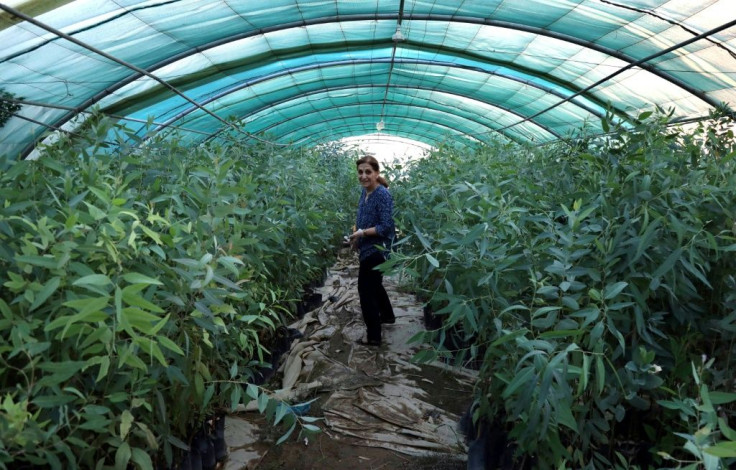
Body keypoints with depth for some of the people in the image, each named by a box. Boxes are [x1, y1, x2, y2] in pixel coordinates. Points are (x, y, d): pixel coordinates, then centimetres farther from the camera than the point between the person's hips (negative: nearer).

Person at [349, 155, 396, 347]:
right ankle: (387, 315, 47)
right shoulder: (365, 191, 6)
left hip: (376, 249, -9)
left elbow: (386, 227, -24)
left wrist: (362, 233, -19)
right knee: (374, 284, 24)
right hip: (367, 248, 9)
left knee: (366, 288, -4)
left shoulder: (383, 195, -20)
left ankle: (373, 336, 7)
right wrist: (356, 236, 4)